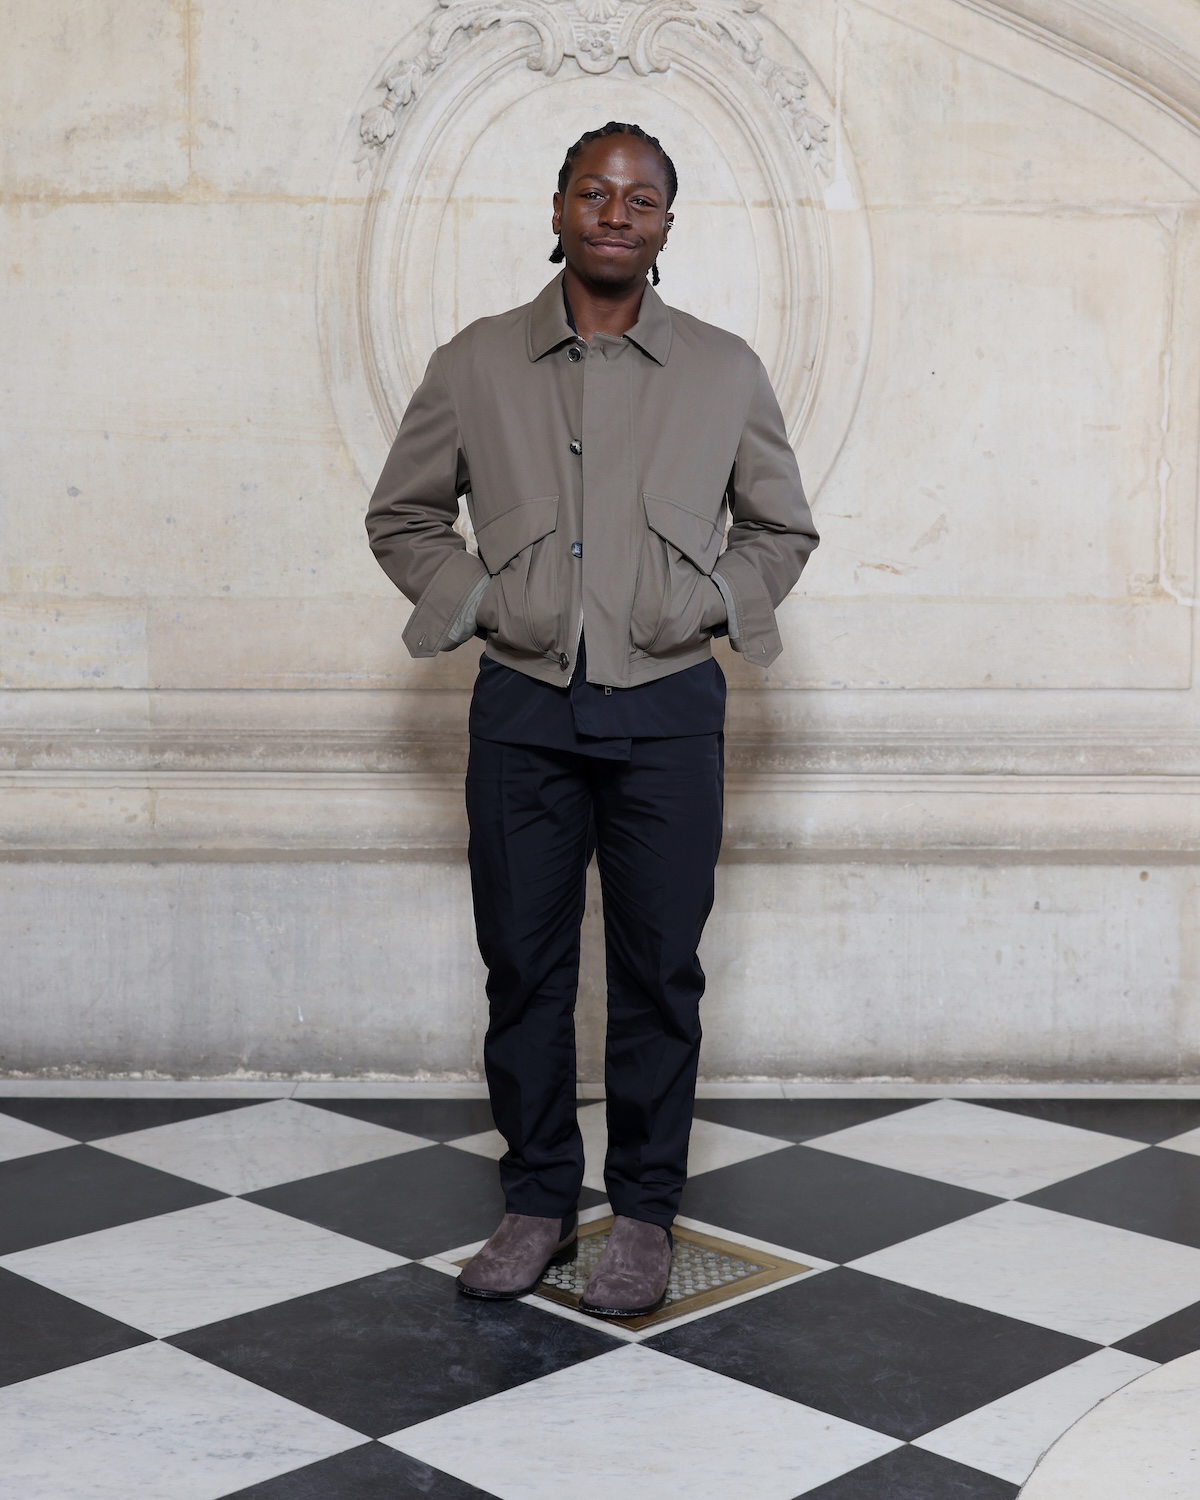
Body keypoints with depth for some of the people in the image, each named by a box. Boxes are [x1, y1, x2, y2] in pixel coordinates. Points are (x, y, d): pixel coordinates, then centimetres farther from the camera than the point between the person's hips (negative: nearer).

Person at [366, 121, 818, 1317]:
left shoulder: (724, 373, 5)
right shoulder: (475, 364, 5)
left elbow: (782, 530, 15)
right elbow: (401, 517, 13)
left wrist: (708, 605, 1)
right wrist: (475, 598, 0)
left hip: (667, 708, 0)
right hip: (522, 706, 1)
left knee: (658, 971, 4)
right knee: (524, 965, 6)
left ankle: (645, 1212, 18)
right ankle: (537, 1201, 21)